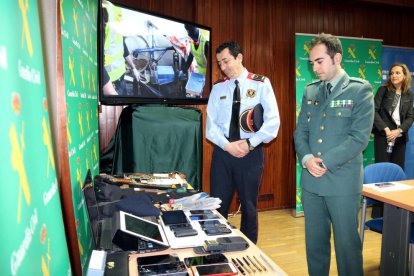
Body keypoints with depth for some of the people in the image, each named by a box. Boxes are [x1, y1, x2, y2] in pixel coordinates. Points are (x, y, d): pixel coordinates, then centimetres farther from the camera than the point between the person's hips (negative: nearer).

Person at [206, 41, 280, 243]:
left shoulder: (261, 84, -1)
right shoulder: (218, 87, 7)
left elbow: (272, 121, -7)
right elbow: (211, 123, 1)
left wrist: (249, 143, -16)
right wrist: (227, 145, -13)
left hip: (251, 153, -2)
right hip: (222, 152, 2)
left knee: (249, 206, 11)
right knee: (218, 205, 7)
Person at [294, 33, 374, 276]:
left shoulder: (360, 90, -5)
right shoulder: (310, 91, 10)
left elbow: (360, 137, -12)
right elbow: (300, 131, 9)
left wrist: (325, 162, -16)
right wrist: (306, 158, -9)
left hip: (343, 182, -4)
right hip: (311, 180, 5)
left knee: (347, 243, 9)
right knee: (314, 242, 15)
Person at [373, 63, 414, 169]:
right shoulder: (383, 90, -1)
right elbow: (374, 110, -9)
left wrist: (399, 130, -12)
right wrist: (386, 129, -16)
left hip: (400, 137, 3)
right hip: (383, 135, -3)